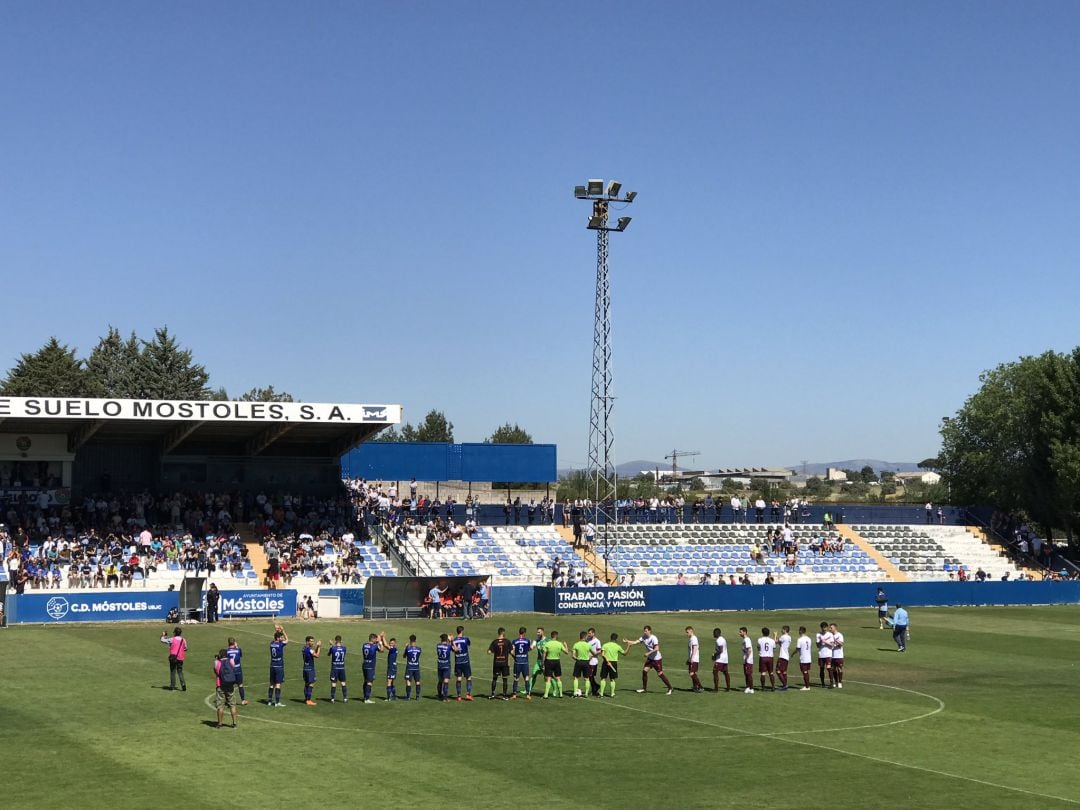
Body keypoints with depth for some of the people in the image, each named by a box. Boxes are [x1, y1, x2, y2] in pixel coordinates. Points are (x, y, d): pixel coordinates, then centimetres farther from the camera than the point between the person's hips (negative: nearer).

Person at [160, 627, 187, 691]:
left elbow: (162, 640, 0)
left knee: (173, 672, 5)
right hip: (180, 658, 3)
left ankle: (172, 687, 6)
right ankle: (183, 684, -5)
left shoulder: (172, 640, -7)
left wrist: (163, 635, 20)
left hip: (173, 657, -3)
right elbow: (186, 649, 13)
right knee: (180, 672, 10)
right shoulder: (183, 640, 3)